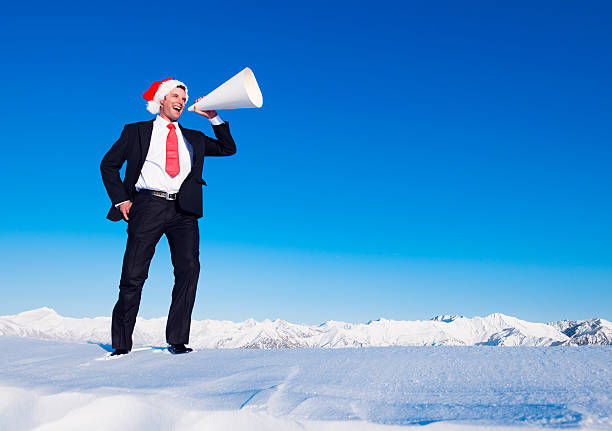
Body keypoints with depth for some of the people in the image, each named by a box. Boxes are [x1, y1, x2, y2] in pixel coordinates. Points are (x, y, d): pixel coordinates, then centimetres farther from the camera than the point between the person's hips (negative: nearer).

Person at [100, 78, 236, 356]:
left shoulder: (193, 138, 24)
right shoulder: (136, 132, 17)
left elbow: (228, 149, 20)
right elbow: (108, 165, 15)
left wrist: (213, 118, 10)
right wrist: (121, 200, 3)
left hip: (183, 210, 2)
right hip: (148, 206, -2)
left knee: (189, 269, -14)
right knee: (133, 275, -7)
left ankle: (178, 340, -5)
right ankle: (121, 344, 6)